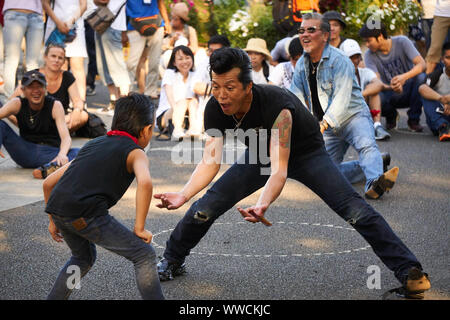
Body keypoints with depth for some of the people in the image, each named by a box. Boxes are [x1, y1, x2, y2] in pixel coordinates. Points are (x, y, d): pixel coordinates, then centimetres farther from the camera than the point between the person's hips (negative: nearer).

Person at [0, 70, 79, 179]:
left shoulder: (55, 106, -7)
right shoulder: (17, 104, -2)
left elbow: (66, 137, -18)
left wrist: (62, 154, -42)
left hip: (51, 153, -2)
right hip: (26, 153, 2)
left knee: (79, 153, -31)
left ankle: (51, 167, -58)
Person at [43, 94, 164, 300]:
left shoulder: (93, 145, 27)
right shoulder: (135, 153, 8)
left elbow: (48, 183, 27)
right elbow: (145, 182, -17)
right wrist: (139, 228, -9)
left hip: (57, 208, 7)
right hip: (86, 214, -7)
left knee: (84, 257, 33)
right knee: (144, 255, 5)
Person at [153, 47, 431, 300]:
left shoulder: (276, 104, -40)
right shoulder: (215, 110, -24)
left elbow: (279, 170, -46)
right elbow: (209, 162, -26)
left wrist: (263, 205, -66)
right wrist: (183, 195, -44)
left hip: (307, 153, -4)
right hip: (260, 155, 5)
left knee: (355, 211, -21)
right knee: (205, 208, -4)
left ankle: (408, 270, -13)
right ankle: (172, 262, 22)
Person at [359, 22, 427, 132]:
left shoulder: (402, 42, -12)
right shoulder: (369, 56, -8)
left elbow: (422, 64, -23)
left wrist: (404, 77, -43)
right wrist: (391, 87, -43)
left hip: (408, 90, -1)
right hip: (391, 95, 1)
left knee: (421, 78, -34)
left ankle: (414, 119, -13)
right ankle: (391, 115, 5)